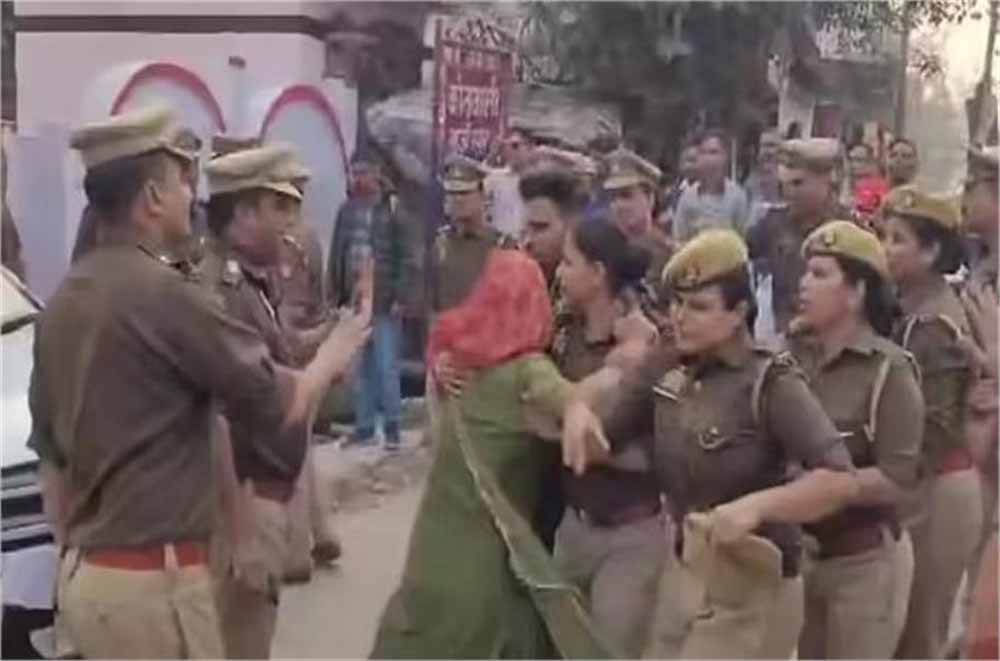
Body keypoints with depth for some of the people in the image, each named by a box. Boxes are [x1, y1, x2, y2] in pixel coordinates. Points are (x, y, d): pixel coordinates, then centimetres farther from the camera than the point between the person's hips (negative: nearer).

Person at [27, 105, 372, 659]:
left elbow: (50, 453, 15)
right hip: (152, 580, -9)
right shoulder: (164, 292, -17)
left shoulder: (63, 300, 9)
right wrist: (332, 356, 10)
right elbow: (281, 405, -9)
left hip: (85, 575, 9)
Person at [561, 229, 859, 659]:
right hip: (685, 575, 6)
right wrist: (578, 409, -17)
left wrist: (756, 505, -35)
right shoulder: (666, 371, 0)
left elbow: (840, 480, -23)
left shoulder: (771, 383, -17)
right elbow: (598, 445, 5)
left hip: (751, 587, -6)